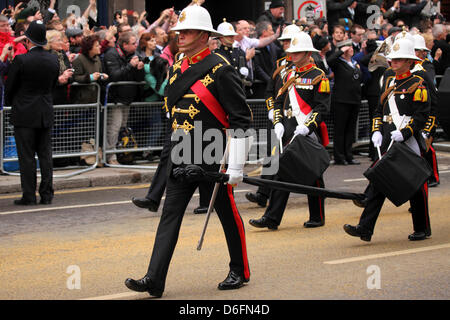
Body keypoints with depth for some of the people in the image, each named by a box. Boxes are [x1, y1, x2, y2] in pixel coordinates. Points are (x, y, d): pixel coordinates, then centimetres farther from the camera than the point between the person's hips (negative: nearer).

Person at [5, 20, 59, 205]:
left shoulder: (21, 60, -14)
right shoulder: (53, 60, 2)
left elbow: (9, 87, -4)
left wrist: (11, 102, 14)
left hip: (25, 114, -5)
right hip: (46, 114, 5)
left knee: (26, 156, -1)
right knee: (45, 154, 9)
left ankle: (29, 195, 0)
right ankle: (47, 195, 9)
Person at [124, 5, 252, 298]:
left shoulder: (220, 70, -13)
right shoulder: (177, 69, 9)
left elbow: (242, 120, -13)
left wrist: (236, 165, -17)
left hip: (213, 160, -6)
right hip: (182, 158, 6)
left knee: (228, 214, 8)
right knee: (170, 214, -1)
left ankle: (240, 271, 26)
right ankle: (155, 280, -6)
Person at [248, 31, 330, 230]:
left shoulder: (318, 77, -6)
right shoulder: (289, 75, 14)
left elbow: (322, 107, -11)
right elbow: (279, 101, 17)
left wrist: (307, 127, -20)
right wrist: (278, 123, 3)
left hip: (309, 132, -6)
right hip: (289, 133, 6)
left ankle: (317, 217, 16)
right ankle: (272, 219, -1)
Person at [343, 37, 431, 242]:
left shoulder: (417, 85, -7)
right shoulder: (388, 83, 14)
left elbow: (422, 115, -12)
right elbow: (380, 110, 19)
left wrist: (404, 132, -21)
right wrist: (377, 131, 5)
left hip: (409, 142, -6)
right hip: (387, 142, 6)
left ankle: (422, 229, 20)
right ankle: (365, 228, -8)